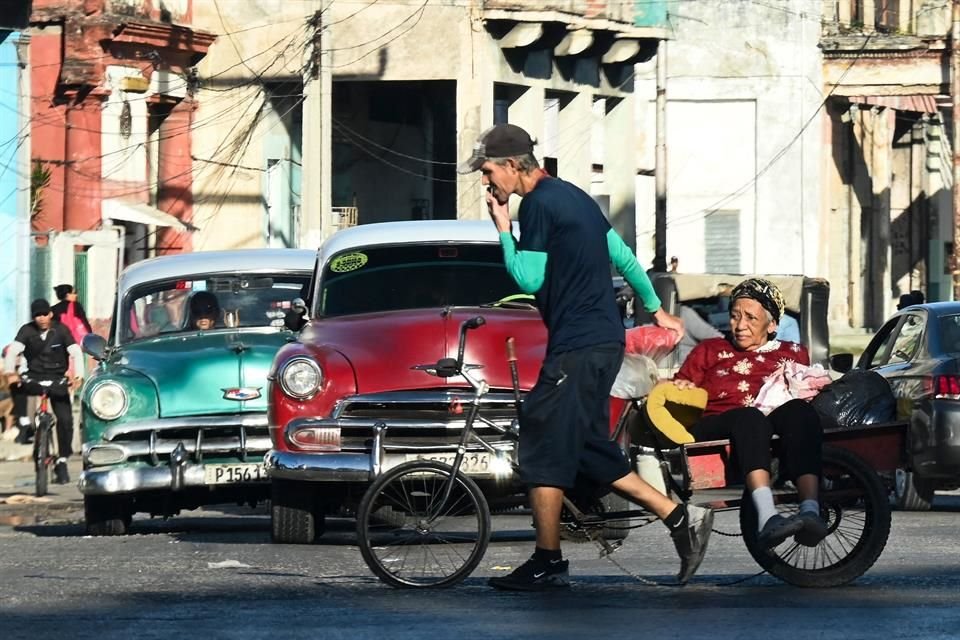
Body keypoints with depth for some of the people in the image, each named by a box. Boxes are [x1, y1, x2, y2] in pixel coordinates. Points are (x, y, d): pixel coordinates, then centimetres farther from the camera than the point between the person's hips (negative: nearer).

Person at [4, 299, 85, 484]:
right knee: (16, 385, -34)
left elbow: (76, 353, -13)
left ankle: (62, 462, -3)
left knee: (65, 419, -15)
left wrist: (78, 375, -31)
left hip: (57, 381, 0)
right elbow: (13, 351, -16)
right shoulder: (27, 331, -4)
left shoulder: (61, 330, -5)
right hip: (34, 379, 0)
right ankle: (24, 425, -20)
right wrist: (10, 372, -36)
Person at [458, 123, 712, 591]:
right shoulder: (571, 197, 17)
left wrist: (503, 228, -3)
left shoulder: (539, 204, -12)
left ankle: (547, 564, 1)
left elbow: (529, 277, -14)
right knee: (587, 449, 12)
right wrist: (656, 309, 30)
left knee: (542, 448, -4)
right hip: (603, 341, 10)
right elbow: (622, 255, 22)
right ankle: (681, 518, 8)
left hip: (576, 346, -10)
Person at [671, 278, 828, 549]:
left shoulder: (793, 353, 32)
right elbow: (677, 392, 23)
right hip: (713, 428, -1)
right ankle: (767, 517, -61)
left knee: (799, 411, -36)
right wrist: (682, 389, 0)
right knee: (749, 418, -39)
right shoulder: (709, 351, 31)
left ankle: (811, 510, -56)